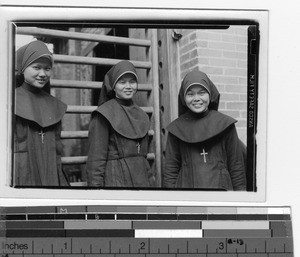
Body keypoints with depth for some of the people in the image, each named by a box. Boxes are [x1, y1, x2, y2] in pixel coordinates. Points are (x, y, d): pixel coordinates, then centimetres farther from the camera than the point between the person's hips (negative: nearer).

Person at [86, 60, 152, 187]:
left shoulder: (141, 115, 13)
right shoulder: (104, 115, -7)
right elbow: (95, 159, -11)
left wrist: (149, 181, 15)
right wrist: (95, 184, -16)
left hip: (141, 180, 6)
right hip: (114, 180, -6)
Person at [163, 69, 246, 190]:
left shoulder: (224, 124, 4)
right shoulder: (176, 128, 6)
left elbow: (236, 166, 7)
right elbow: (170, 169, 7)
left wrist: (240, 188, 2)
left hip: (220, 185, 0)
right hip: (186, 185, 0)